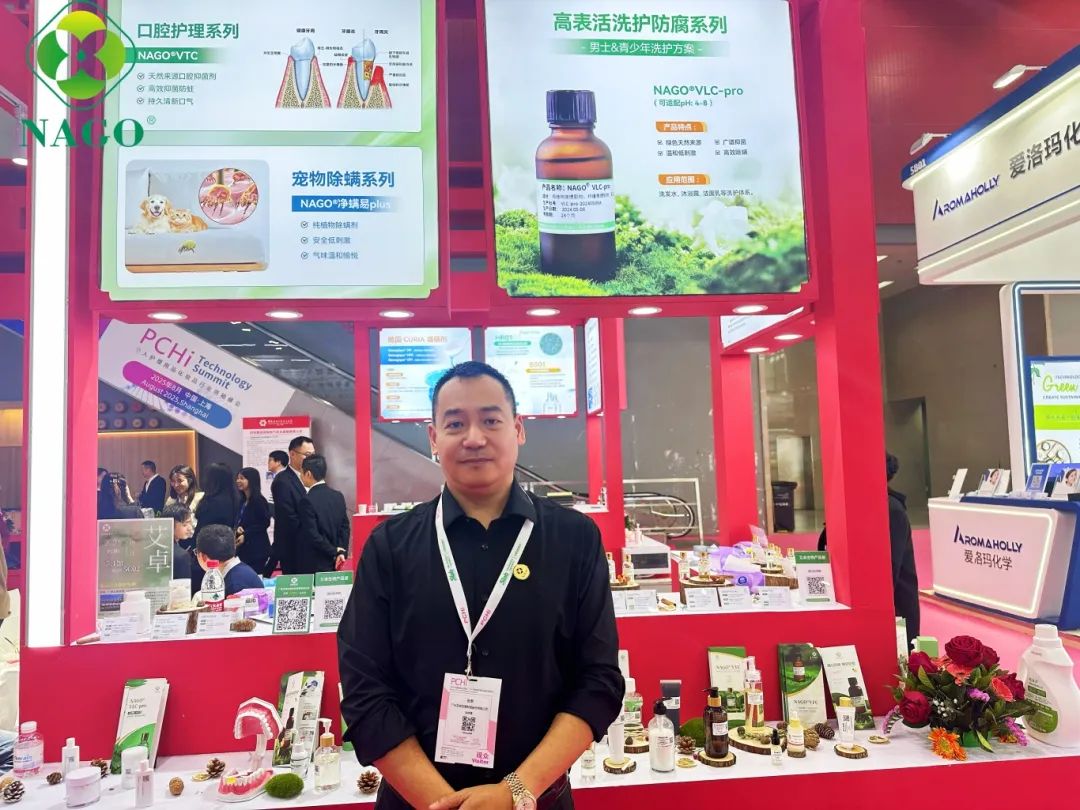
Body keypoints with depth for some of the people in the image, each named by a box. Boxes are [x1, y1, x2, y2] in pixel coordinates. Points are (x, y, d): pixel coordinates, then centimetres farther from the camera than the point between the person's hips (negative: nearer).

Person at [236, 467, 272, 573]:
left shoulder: (259, 501, -12)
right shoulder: (242, 501, 12)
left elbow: (265, 523, -13)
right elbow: (239, 521, 18)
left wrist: (246, 535, -17)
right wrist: (238, 528, -5)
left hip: (257, 550, -7)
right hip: (244, 549, 7)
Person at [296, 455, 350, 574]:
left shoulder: (308, 501, -17)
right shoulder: (338, 496, 4)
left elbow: (313, 536, -18)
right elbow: (345, 527, 5)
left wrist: (335, 552, -8)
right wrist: (341, 552, -1)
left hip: (313, 566, -7)